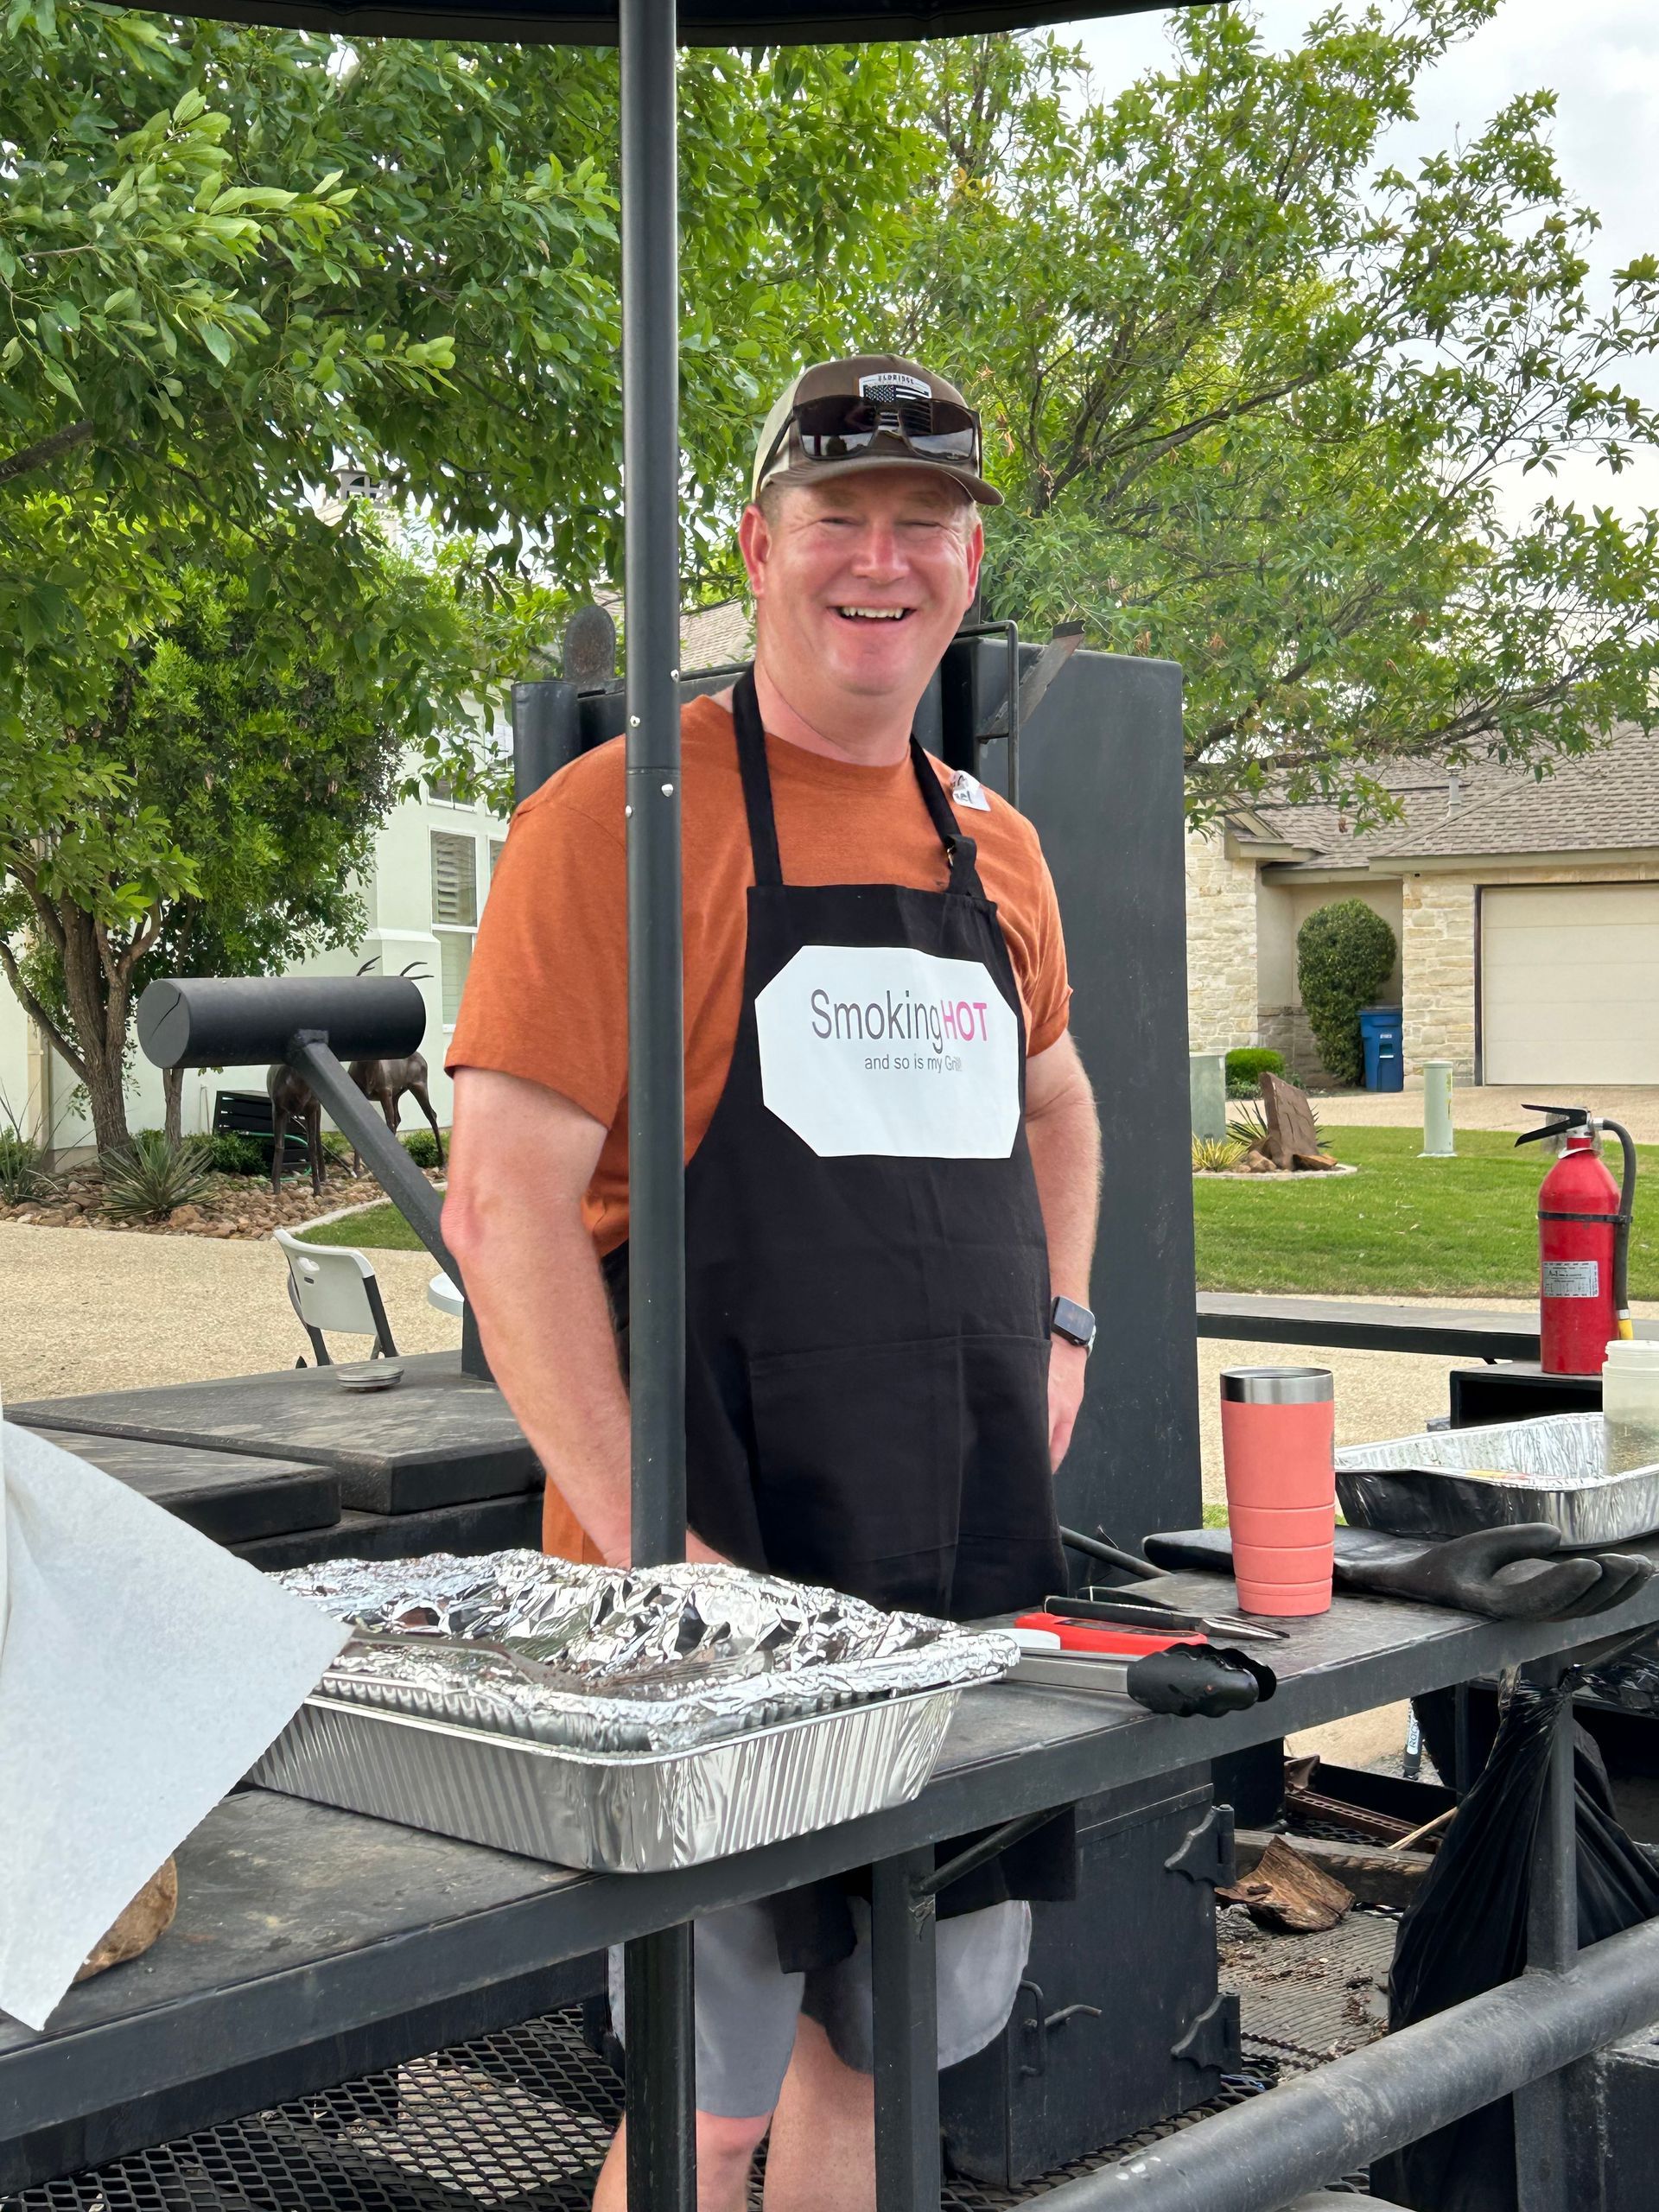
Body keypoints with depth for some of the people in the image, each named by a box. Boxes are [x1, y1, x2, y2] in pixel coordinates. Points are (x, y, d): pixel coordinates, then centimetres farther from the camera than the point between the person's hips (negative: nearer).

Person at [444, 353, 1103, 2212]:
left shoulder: (994, 846, 12)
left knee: (894, 2029, 17)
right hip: (720, 1569, -6)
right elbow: (504, 1203, -15)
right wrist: (644, 1539, -20)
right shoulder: (622, 817, -9)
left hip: (972, 1560, 6)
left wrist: (1056, 1326, 14)